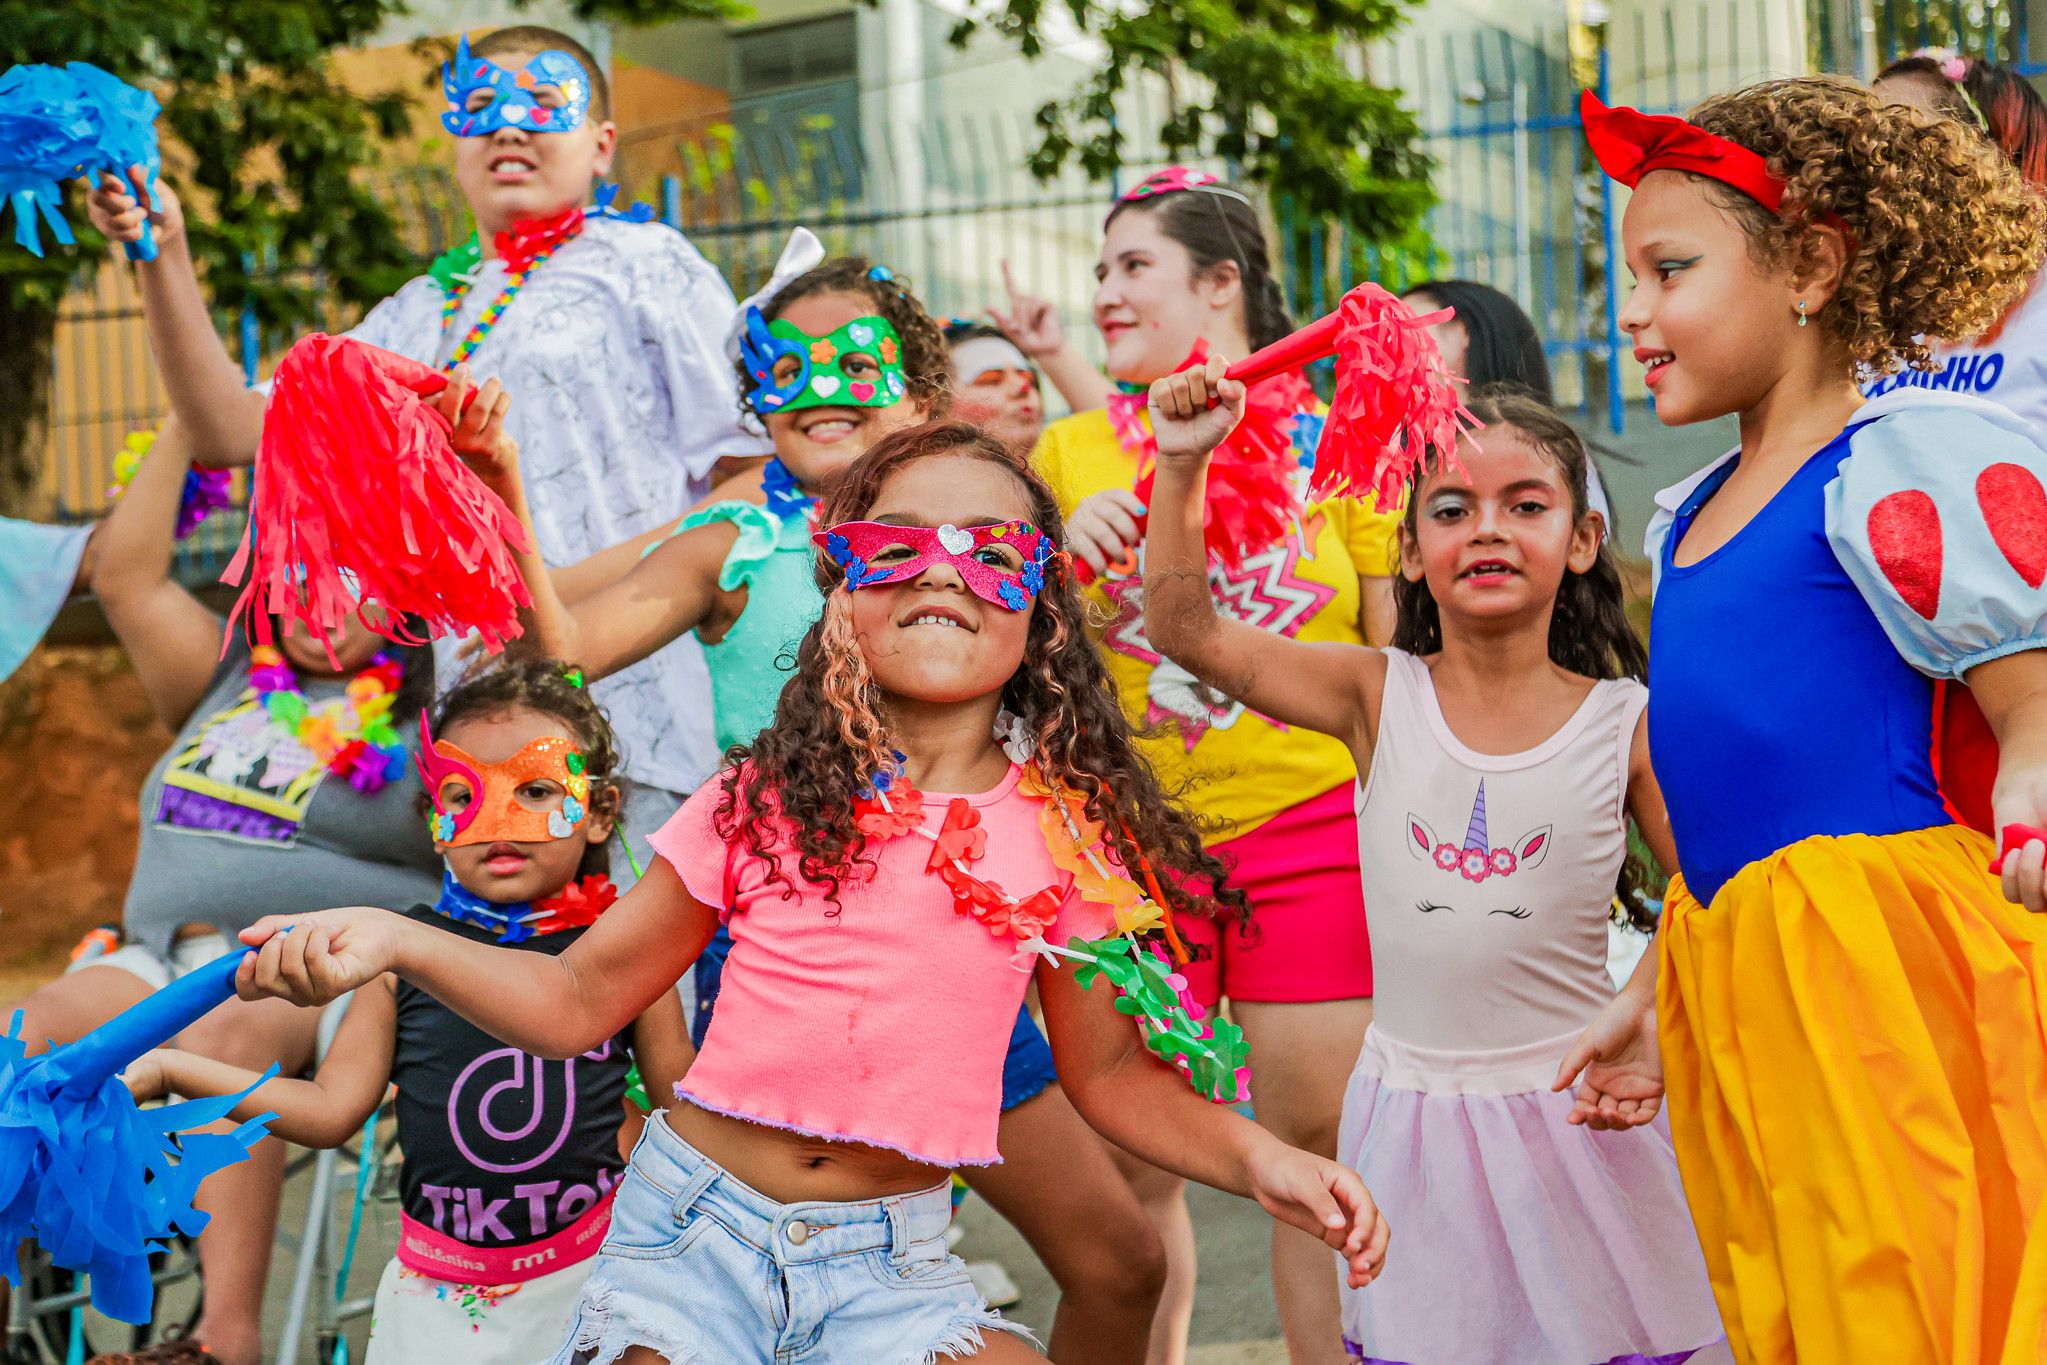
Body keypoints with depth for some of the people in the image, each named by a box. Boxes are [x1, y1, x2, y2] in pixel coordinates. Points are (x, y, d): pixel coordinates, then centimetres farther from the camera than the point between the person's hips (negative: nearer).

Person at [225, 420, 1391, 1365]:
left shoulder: (1064, 835, 0)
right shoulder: (767, 800, -2)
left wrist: (1257, 1157, -7)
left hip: (893, 1259, 1)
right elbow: (581, 1000, 3)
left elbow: (1107, 1071, 9)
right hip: (698, 1222, 0)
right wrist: (396, 941, -10)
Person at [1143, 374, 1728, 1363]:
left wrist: (1640, 1014, -12)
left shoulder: (1625, 724, -4)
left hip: (1571, 1108, -1)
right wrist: (1181, 465, -16)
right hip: (1412, 1115, 1)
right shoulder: (1379, 697, -2)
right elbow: (1186, 631, -7)